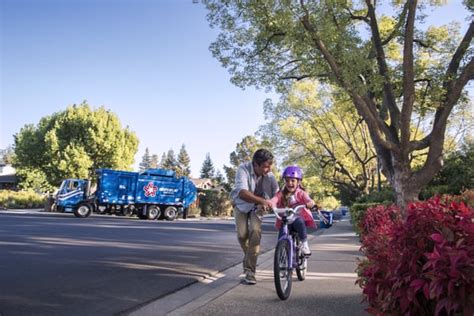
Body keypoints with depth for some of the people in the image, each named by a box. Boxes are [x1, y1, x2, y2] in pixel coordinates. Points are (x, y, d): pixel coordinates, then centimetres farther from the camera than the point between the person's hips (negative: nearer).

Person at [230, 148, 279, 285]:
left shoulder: (269, 175, -21)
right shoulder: (243, 169, -31)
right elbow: (242, 192, -44)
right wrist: (262, 200, -57)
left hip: (257, 207, 1)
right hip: (241, 205, -1)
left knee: (255, 230, -22)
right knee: (242, 234, -13)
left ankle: (250, 270, -11)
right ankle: (248, 256, 23)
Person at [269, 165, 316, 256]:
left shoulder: (301, 193, -2)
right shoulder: (281, 194, 1)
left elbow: (309, 200, -21)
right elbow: (273, 201, -17)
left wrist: (310, 204, -45)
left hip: (299, 218, -2)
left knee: (299, 222, -35)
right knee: (281, 237, -20)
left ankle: (305, 244, -16)